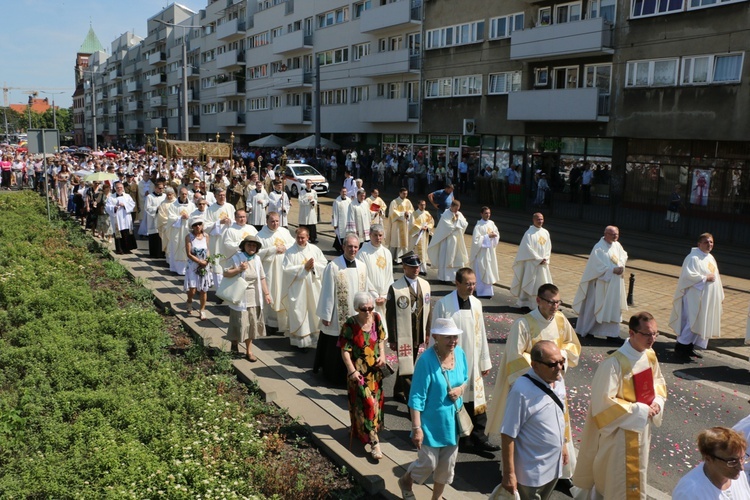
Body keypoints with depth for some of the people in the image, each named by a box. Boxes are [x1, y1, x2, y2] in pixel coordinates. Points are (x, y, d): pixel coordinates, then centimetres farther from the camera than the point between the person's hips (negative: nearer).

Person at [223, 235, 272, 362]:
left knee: (251, 324, 8)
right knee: (240, 324, 4)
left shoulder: (257, 259, 4)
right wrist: (239, 269, -22)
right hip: (240, 297, -4)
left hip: (254, 298, 4)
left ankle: (249, 351, 19)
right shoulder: (236, 258, -8)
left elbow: (262, 278, 8)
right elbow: (225, 273, -10)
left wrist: (267, 293, 6)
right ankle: (234, 343, 31)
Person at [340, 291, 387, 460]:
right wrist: (352, 371, -20)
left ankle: (360, 431, 37)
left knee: (376, 400, 16)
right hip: (359, 371, -6)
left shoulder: (376, 318, -5)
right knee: (366, 403, -7)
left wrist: (382, 355, -5)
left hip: (375, 369, 6)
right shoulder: (350, 325, -19)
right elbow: (345, 351, -15)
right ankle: (374, 442, -2)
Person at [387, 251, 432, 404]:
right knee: (407, 369, 0)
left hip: (418, 335, 6)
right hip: (403, 336, -5)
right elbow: (390, 315, -11)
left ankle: (398, 393, 38)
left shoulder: (425, 285, 4)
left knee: (406, 365, 20)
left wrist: (428, 333, 8)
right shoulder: (395, 288, -13)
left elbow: (428, 310, 9)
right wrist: (392, 339, -10)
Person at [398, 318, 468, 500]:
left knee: (447, 465, 17)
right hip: (432, 423, -6)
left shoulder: (460, 353, -6)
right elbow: (417, 398, -21)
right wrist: (416, 428, -21)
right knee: (429, 463, 8)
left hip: (453, 420, 6)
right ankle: (406, 482, 40)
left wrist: (461, 389, -11)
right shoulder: (426, 360, -25)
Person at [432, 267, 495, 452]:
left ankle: (478, 437, 16)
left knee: (475, 399, 6)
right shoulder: (443, 304, -12)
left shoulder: (476, 304, 2)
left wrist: (485, 361, 11)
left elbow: (481, 334, 9)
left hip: (472, 361, 4)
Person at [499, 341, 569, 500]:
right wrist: (509, 473, -20)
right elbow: (508, 435, -24)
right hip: (531, 472, -7)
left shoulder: (558, 380, -5)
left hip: (554, 465, 7)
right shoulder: (522, 391, -29)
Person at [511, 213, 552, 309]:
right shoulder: (529, 233, -11)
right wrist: (539, 259, -15)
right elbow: (528, 248, -15)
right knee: (530, 283, -1)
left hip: (543, 264, 6)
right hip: (531, 263, -6)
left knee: (542, 284, 9)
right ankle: (525, 302, 7)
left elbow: (548, 247, 12)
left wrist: (545, 259, -3)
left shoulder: (546, 232, 7)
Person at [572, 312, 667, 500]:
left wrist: (657, 401, -7)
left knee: (636, 472, 24)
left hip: (642, 426, 7)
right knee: (621, 478, 8)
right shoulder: (614, 363, -28)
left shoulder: (650, 356, -5)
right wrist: (639, 409, -23)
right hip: (619, 429, -7)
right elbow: (605, 401, -26)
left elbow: (658, 381, 13)